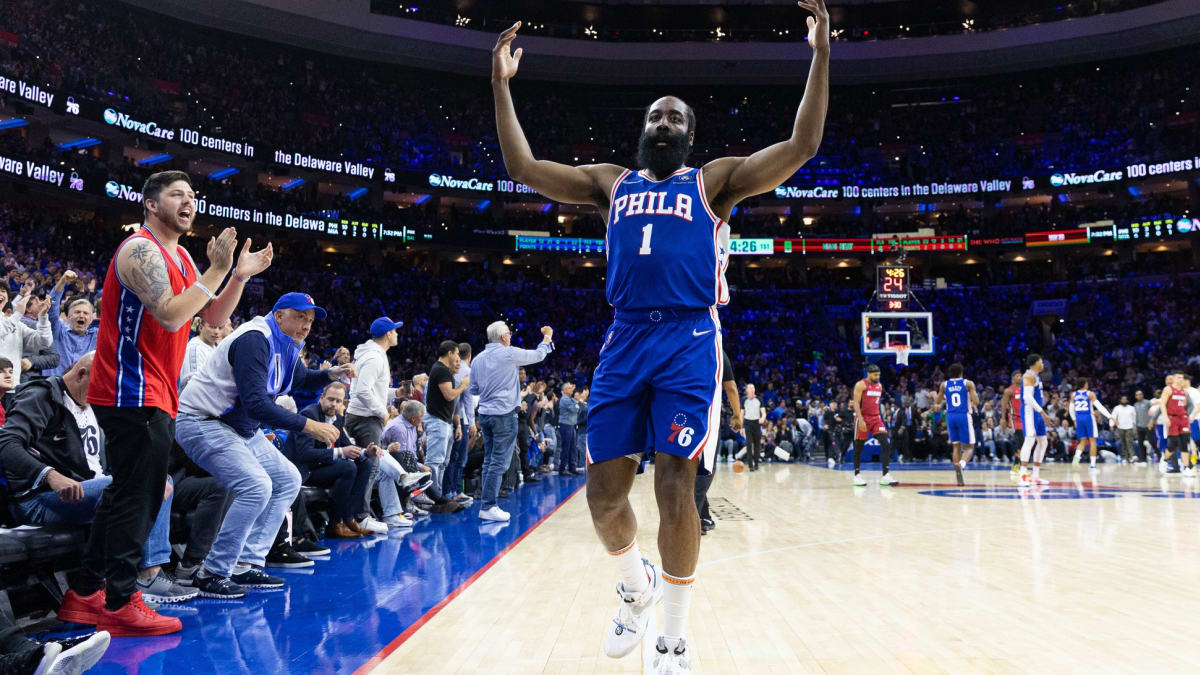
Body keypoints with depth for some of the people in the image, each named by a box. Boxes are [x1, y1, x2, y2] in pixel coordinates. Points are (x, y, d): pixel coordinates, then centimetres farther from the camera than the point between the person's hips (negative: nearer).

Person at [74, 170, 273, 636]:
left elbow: (214, 316, 15)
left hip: (153, 394, 10)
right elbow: (171, 316, -25)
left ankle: (88, 592, 24)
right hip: (135, 392, -10)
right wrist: (216, 271, -20)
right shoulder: (141, 250, -13)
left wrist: (240, 276, 2)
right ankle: (120, 605, 0)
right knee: (137, 497, -7)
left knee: (124, 494, 14)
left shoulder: (180, 257, 17)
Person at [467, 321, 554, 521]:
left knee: (489, 460, 11)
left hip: (485, 413, 7)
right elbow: (539, 355, 5)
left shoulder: (477, 359, 9)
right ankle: (488, 507, -7)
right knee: (499, 462, -5)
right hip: (504, 414, -7)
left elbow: (473, 390, 15)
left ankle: (487, 504, 13)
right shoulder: (509, 353, -9)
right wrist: (547, 338, 22)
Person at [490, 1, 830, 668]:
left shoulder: (715, 180, 11)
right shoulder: (612, 182, 19)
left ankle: (675, 641, 10)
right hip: (625, 340, 3)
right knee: (604, 490, 0)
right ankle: (637, 586, 31)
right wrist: (502, 82, 10)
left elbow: (801, 147, 0)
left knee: (675, 488, -8)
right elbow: (523, 166, 13)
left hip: (689, 343, -3)